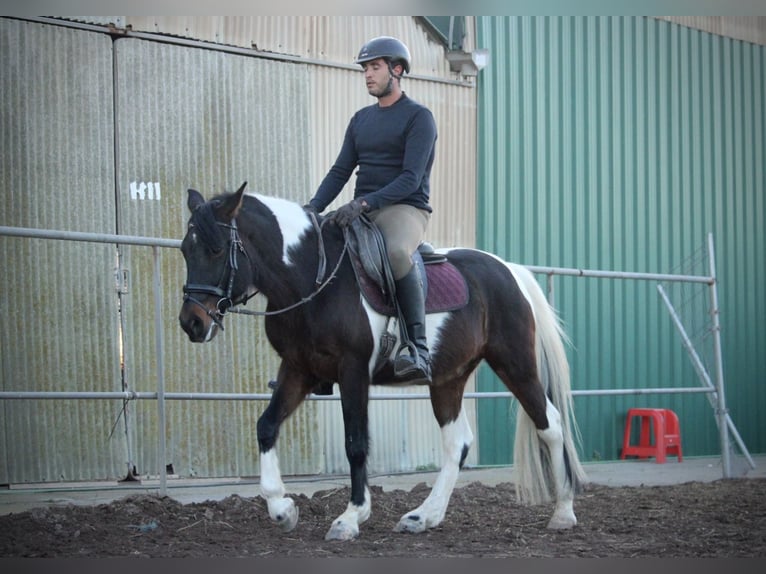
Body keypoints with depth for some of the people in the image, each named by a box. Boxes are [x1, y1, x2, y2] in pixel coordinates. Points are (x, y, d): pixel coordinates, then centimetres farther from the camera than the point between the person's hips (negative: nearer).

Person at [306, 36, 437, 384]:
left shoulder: (418, 117, -4)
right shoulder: (361, 119, 18)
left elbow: (410, 179, -15)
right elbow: (340, 171, 14)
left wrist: (363, 203, -27)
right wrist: (313, 208, -3)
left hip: (405, 209, -7)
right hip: (361, 211, 8)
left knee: (397, 252, -40)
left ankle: (418, 351, -37)